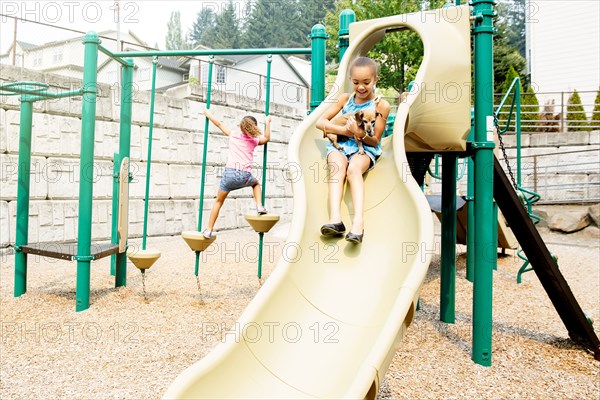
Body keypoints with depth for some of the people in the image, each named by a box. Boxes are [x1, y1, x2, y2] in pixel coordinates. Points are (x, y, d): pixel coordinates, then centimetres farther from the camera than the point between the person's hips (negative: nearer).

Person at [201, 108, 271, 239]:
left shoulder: (233, 134, 15)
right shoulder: (254, 140, 15)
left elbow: (219, 124, 26)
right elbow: (267, 138, 35)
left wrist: (207, 113, 41)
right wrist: (268, 122, 45)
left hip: (230, 172, 0)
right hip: (245, 175, 0)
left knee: (218, 202, 15)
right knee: (256, 183, 36)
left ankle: (209, 230, 13)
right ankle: (259, 206, 16)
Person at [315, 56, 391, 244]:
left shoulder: (381, 105, 1)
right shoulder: (345, 98, 8)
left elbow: (375, 141, -1)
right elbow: (320, 122, 2)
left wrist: (360, 134, -23)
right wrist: (343, 130, -14)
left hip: (365, 149, -2)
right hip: (340, 145, 2)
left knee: (354, 168, -35)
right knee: (338, 164, -33)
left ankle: (358, 221, -49)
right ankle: (335, 218, -47)